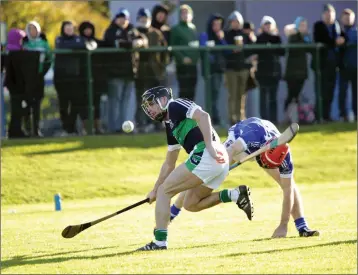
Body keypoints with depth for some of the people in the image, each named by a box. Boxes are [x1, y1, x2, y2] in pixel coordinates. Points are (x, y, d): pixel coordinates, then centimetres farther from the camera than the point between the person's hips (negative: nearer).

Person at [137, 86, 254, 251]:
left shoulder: (174, 106, 2)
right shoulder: (170, 126, 29)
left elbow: (203, 116, -16)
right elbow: (169, 164, 34)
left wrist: (210, 145, -22)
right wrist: (155, 189, 32)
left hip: (204, 156, -10)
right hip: (220, 163, 10)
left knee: (164, 191, -2)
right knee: (190, 204, 19)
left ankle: (160, 241, -5)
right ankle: (234, 195, 6)